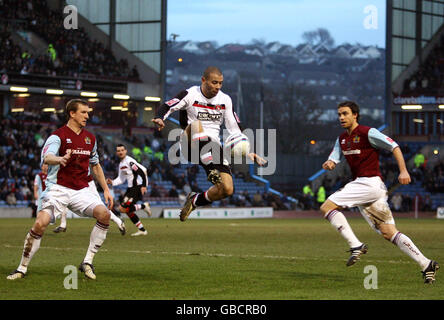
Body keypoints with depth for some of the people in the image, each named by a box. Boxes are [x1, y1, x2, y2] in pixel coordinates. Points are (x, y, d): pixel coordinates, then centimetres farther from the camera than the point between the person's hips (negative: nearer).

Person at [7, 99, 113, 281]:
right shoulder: (58, 136, -6)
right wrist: (60, 159, -49)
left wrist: (106, 190, 20)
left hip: (81, 191, 5)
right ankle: (22, 268, -5)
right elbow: (46, 157, -26)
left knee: (104, 214, -20)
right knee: (40, 223, -23)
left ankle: (87, 262, -8)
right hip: (58, 189, -5)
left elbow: (95, 165, 26)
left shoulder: (90, 138, 14)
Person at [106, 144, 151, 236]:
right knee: (128, 210, 12)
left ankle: (144, 206, -3)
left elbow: (142, 171, -22)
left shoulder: (129, 161, -14)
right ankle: (142, 230, 19)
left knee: (123, 209, -17)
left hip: (138, 188, -10)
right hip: (131, 188, 10)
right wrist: (112, 182, 7)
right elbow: (121, 179, 25)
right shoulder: (121, 164, 16)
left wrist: (144, 186, -25)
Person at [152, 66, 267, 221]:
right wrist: (159, 118, -35)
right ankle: (212, 170, -45)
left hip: (213, 148, 4)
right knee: (196, 125, -38)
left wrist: (248, 152, 0)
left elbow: (234, 128, 11)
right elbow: (167, 107, -11)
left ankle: (195, 201, 16)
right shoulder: (190, 95, -3)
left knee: (227, 189, -13)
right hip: (191, 146, -4)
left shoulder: (225, 100, 9)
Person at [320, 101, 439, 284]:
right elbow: (333, 160, 15)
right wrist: (328, 164, -9)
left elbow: (394, 147, -6)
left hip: (370, 184, -8)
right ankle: (426, 265, -2)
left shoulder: (367, 133, -5)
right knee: (388, 232, 1)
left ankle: (356, 246, -15)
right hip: (361, 186, 8)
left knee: (327, 206, -13)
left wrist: (403, 171, -17)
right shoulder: (342, 139, 19)